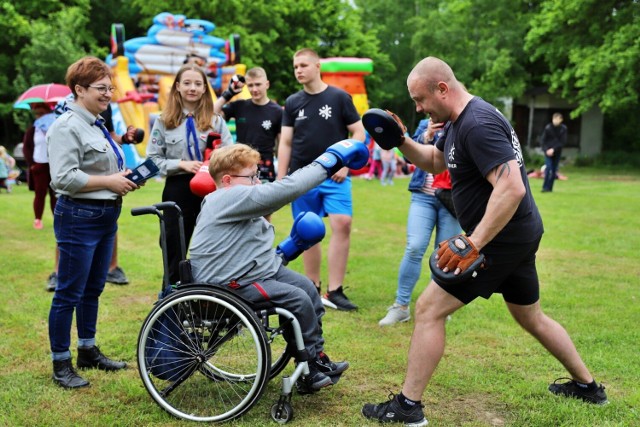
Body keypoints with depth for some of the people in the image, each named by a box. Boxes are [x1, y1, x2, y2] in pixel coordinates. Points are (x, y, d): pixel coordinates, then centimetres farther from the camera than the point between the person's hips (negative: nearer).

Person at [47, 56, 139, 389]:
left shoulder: (97, 125, 14)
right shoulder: (67, 127, -14)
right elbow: (63, 177, -24)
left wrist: (122, 177, 7)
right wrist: (109, 182, -18)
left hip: (106, 216, 9)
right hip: (79, 217, -9)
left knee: (93, 289, 18)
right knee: (69, 294, -1)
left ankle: (88, 351, 31)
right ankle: (61, 365, 10)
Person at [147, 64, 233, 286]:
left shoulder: (216, 121, 4)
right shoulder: (164, 121, 3)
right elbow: (153, 159, 0)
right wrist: (181, 164, -13)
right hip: (178, 190, 0)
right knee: (174, 251, 8)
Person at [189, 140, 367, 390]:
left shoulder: (237, 203, 13)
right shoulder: (230, 198, -23)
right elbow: (283, 191, -30)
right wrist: (325, 164, -26)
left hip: (261, 268, 11)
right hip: (233, 282, -11)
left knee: (308, 288, 9)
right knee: (299, 300, -17)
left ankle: (317, 356, 20)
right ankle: (309, 367, 3)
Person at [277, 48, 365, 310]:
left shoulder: (339, 97, 1)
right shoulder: (292, 103, 10)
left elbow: (359, 133, 2)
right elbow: (285, 143, 10)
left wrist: (345, 163, -8)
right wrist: (280, 179, 4)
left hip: (334, 176, -3)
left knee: (342, 224, -17)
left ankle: (334, 291, -12)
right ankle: (313, 289, 19)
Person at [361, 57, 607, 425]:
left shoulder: (477, 124, -23)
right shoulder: (462, 120, 10)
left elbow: (512, 188, -31)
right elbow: (435, 162, 24)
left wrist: (472, 243, -32)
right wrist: (401, 141, 6)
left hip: (501, 239, -11)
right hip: (520, 235, 11)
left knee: (429, 310, -6)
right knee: (531, 318, 26)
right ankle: (587, 385, 41)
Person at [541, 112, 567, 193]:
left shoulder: (563, 129, -3)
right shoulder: (548, 128, -5)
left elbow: (563, 142, -6)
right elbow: (543, 140, -2)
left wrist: (554, 149, -16)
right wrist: (546, 150, -15)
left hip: (557, 152, 2)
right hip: (548, 151, -2)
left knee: (554, 170, 5)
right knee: (548, 168, -12)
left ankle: (550, 187, 12)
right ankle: (545, 187, -9)